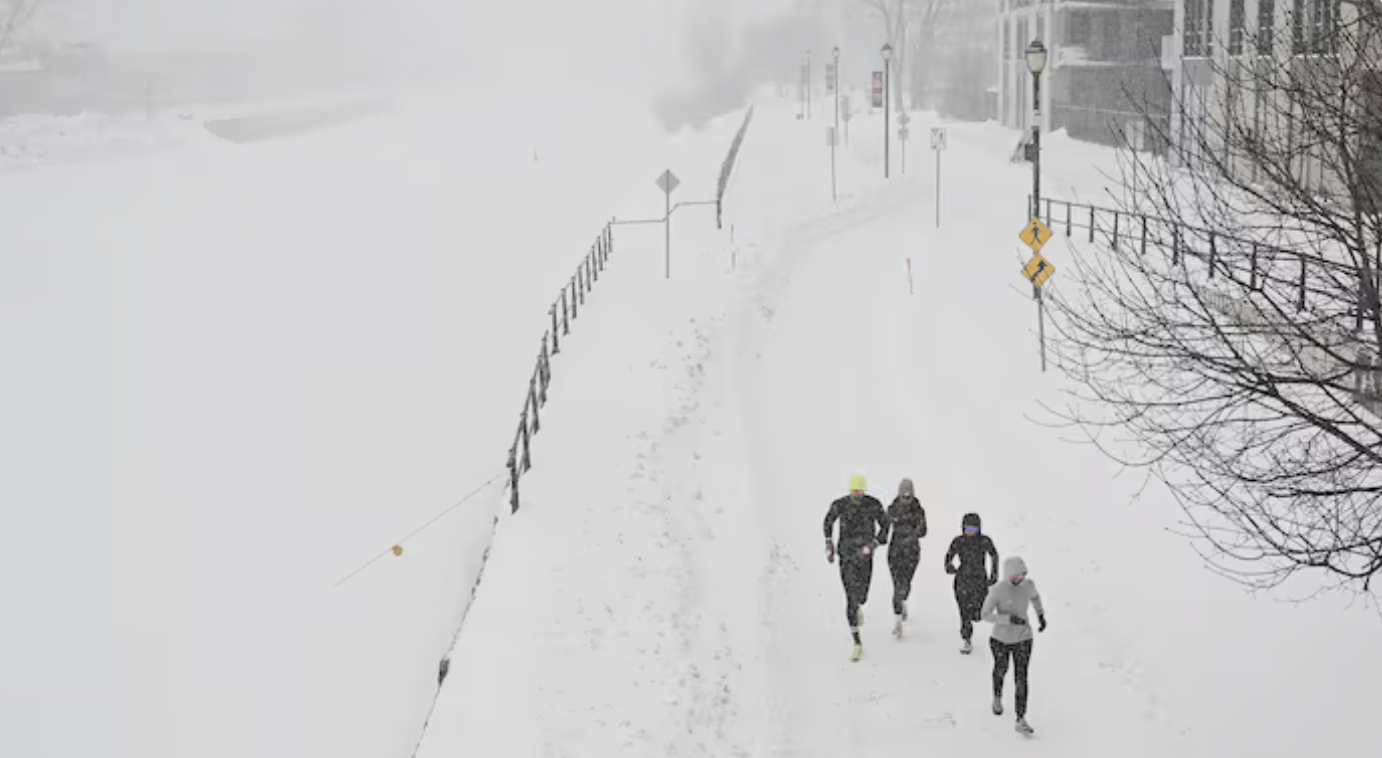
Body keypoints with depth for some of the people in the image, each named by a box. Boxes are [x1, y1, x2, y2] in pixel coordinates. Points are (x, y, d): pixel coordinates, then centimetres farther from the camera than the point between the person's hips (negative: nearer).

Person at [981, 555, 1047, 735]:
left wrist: (1041, 615, 8)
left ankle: (1021, 721, 1)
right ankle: (997, 697, 55)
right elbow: (985, 615, -21)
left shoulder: (1028, 584, -13)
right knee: (1001, 670, 24)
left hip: (1023, 639, 1)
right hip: (1001, 639, -1)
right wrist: (1009, 619, -32)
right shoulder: (997, 590, -25)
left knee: (1021, 679, -4)